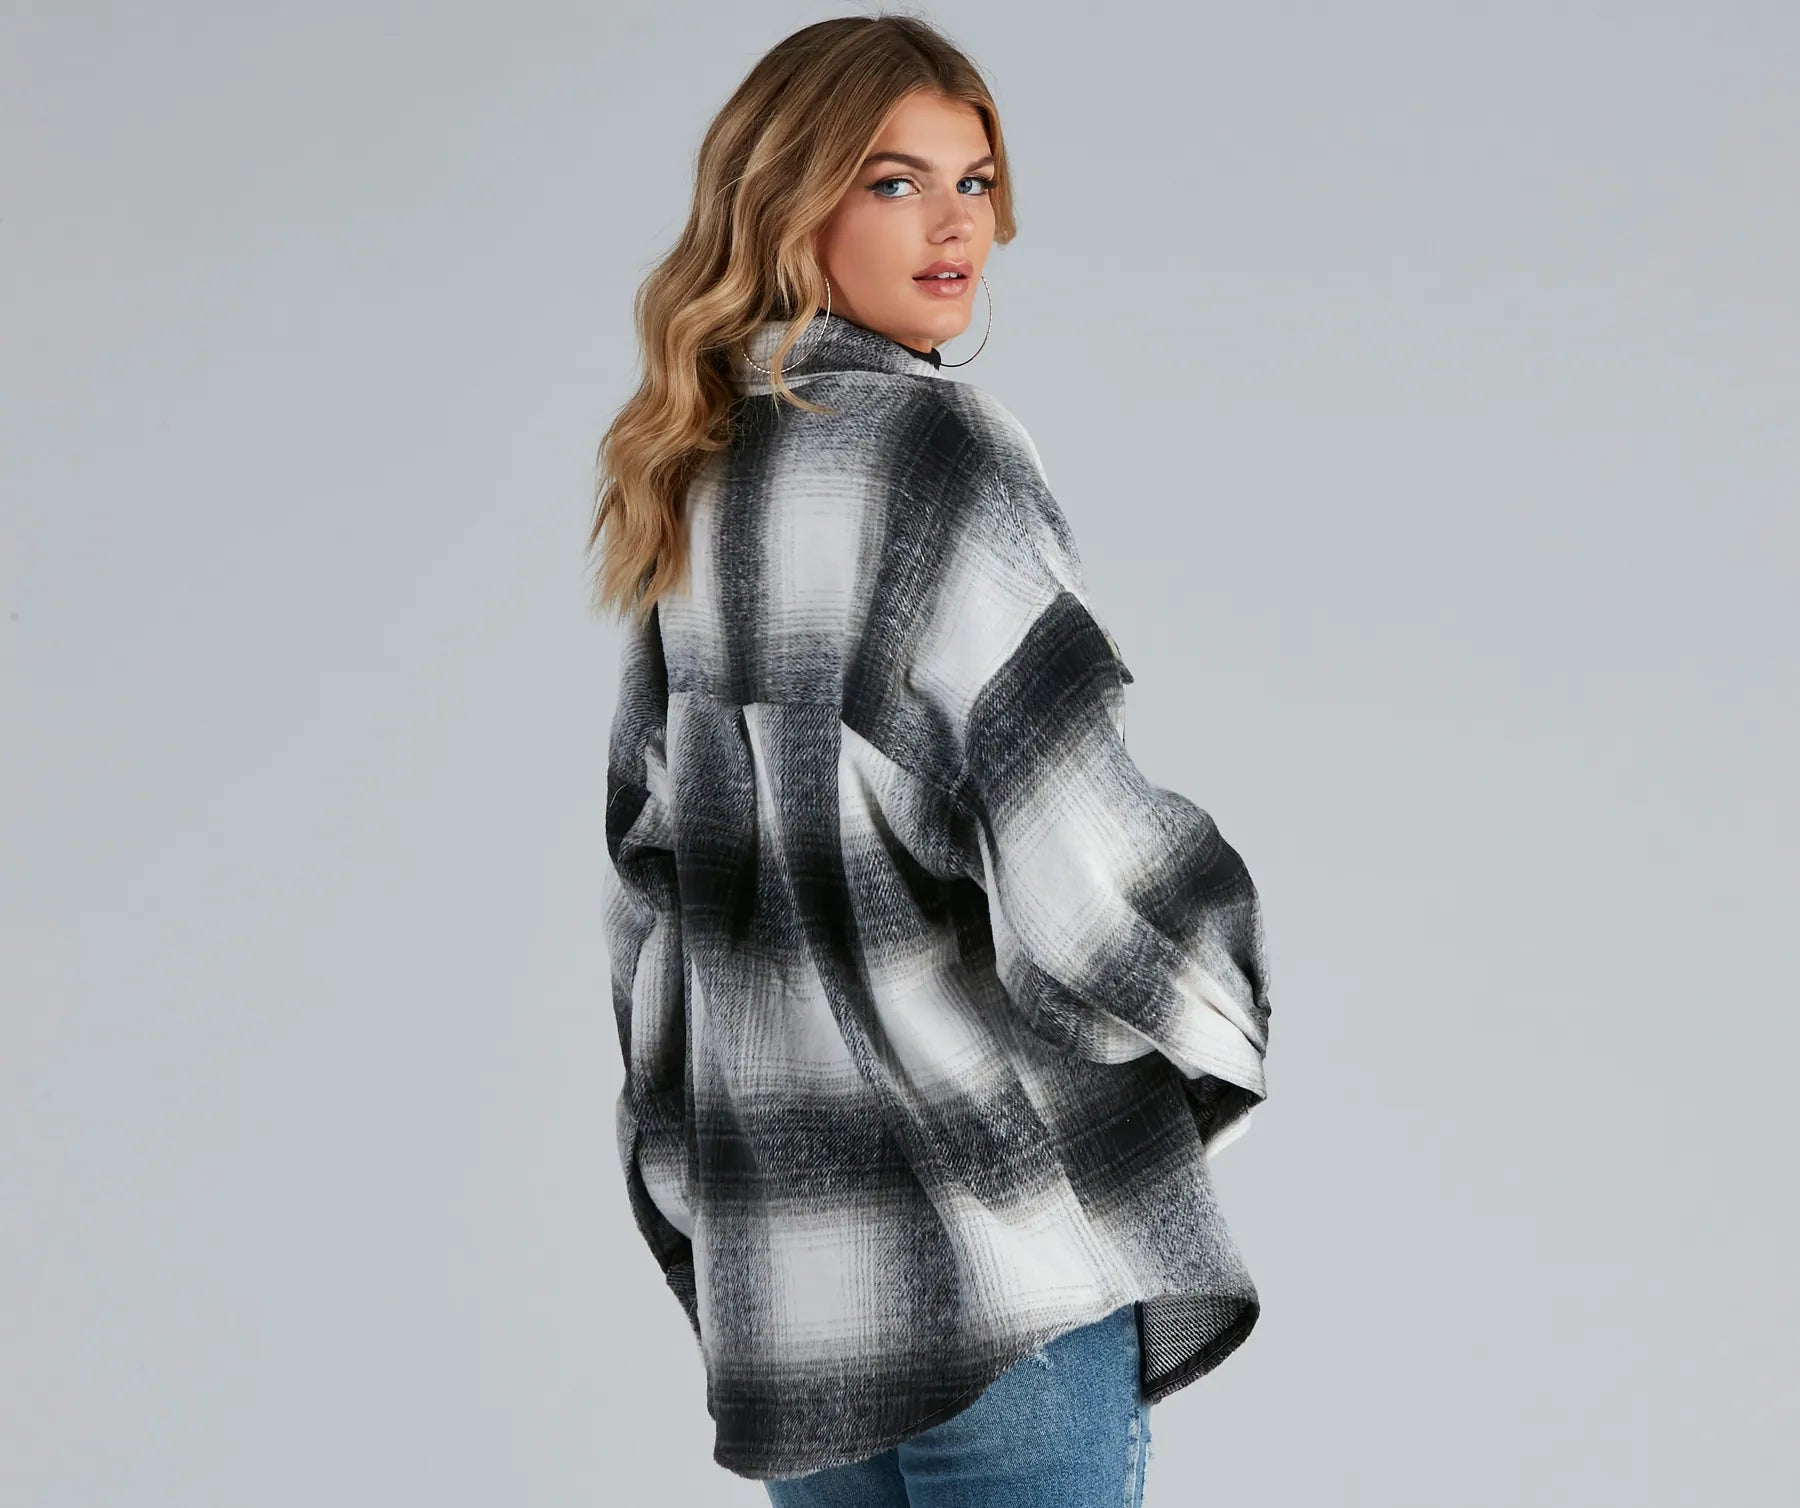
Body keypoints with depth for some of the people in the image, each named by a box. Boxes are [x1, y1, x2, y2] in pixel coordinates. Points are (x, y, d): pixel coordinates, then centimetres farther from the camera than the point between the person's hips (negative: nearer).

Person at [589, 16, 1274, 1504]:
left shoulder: (696, 491, 11)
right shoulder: (933, 448, -13)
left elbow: (654, 855, 16)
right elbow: (1066, 831, -20)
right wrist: (1214, 1025, -1)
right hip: (1004, 1212, -8)